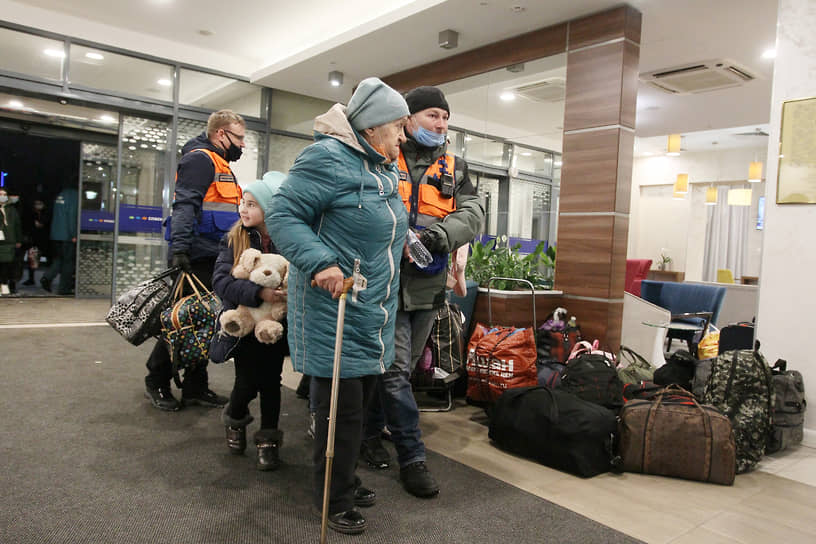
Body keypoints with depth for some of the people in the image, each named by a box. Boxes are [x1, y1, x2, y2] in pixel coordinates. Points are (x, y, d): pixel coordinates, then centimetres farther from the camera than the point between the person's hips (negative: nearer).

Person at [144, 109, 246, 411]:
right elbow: (185, 205, -20)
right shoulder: (200, 159, -8)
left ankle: (196, 387, 20)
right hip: (196, 258, -9)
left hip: (213, 260, 9)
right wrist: (179, 249, -29)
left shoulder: (220, 165, 23)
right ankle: (156, 383, 14)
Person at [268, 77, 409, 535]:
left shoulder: (388, 167, 15)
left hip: (374, 315, 9)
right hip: (334, 310, -9)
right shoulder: (328, 157, -15)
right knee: (342, 407, 0)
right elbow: (283, 215, -19)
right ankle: (336, 499, 21)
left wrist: (406, 237, 14)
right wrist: (320, 262, -29)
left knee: (361, 402, 18)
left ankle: (345, 480, 38)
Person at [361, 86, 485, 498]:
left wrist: (440, 235, -19)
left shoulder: (453, 168, 12)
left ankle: (370, 433, 35)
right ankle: (412, 457, 9)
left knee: (401, 369, 16)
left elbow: (472, 211, 0)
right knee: (395, 370, -3)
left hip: (428, 287, 6)